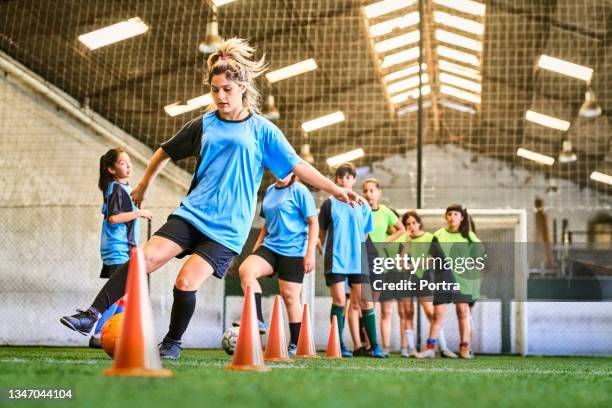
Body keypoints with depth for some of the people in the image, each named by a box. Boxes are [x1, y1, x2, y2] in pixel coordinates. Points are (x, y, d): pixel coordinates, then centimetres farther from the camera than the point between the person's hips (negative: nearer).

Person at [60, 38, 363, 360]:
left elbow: (297, 166, -1)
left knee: (186, 282, -15)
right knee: (146, 258, -17)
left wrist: (336, 190, -8)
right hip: (191, 213, 3)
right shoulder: (204, 125, 8)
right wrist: (143, 186, 29)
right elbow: (165, 152, 22)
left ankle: (173, 343, 8)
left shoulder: (262, 129, 0)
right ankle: (92, 316, -14)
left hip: (228, 227, -3)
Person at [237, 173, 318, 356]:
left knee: (289, 295, -4)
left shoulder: (299, 191, -6)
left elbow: (313, 222, -8)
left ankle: (296, 345, 9)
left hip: (293, 251, -6)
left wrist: (310, 253, -15)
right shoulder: (270, 190, 13)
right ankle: (258, 321, -18)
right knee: (245, 269, -20)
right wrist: (257, 245, 18)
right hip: (270, 247, 6)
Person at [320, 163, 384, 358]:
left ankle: (374, 345, 5)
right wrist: (331, 249, 10)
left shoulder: (362, 205, 9)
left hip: (358, 260, 1)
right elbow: (322, 232, 12)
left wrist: (355, 250, 10)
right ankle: (339, 345, 1)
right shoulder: (329, 204, 6)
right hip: (335, 260, -1)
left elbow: (365, 233, 14)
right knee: (339, 301, -5)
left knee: (365, 302, 0)